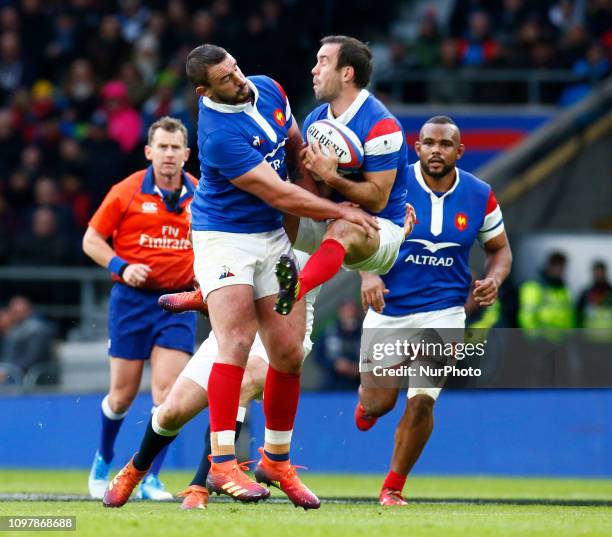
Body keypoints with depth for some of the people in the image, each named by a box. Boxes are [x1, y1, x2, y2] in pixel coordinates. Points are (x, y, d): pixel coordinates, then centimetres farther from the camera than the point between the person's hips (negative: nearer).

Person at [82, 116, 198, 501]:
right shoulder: (127, 192, -4)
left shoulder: (200, 196, 3)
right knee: (123, 394, 6)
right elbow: (92, 240, 2)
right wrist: (121, 266, -13)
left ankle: (151, 479, -2)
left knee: (168, 390, -11)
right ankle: (103, 460, 33)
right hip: (132, 299, -1)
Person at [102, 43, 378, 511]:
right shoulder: (220, 135, -25)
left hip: (272, 236, 7)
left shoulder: (267, 89, -1)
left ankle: (276, 459, 17)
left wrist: (316, 183, 13)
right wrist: (340, 211, -13)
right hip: (224, 239, -7)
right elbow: (279, 195, -21)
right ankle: (223, 463, -25)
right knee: (237, 341, -22)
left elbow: (295, 145, 19)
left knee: (289, 352, 2)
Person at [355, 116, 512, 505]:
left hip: (443, 311, 0)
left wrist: (493, 279, -10)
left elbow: (500, 249, 11)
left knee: (422, 401, -10)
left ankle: (394, 487, 10)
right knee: (380, 403, 6)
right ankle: (368, 400, 48)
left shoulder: (479, 196, -2)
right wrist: (368, 273, -22)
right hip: (389, 309, 0)